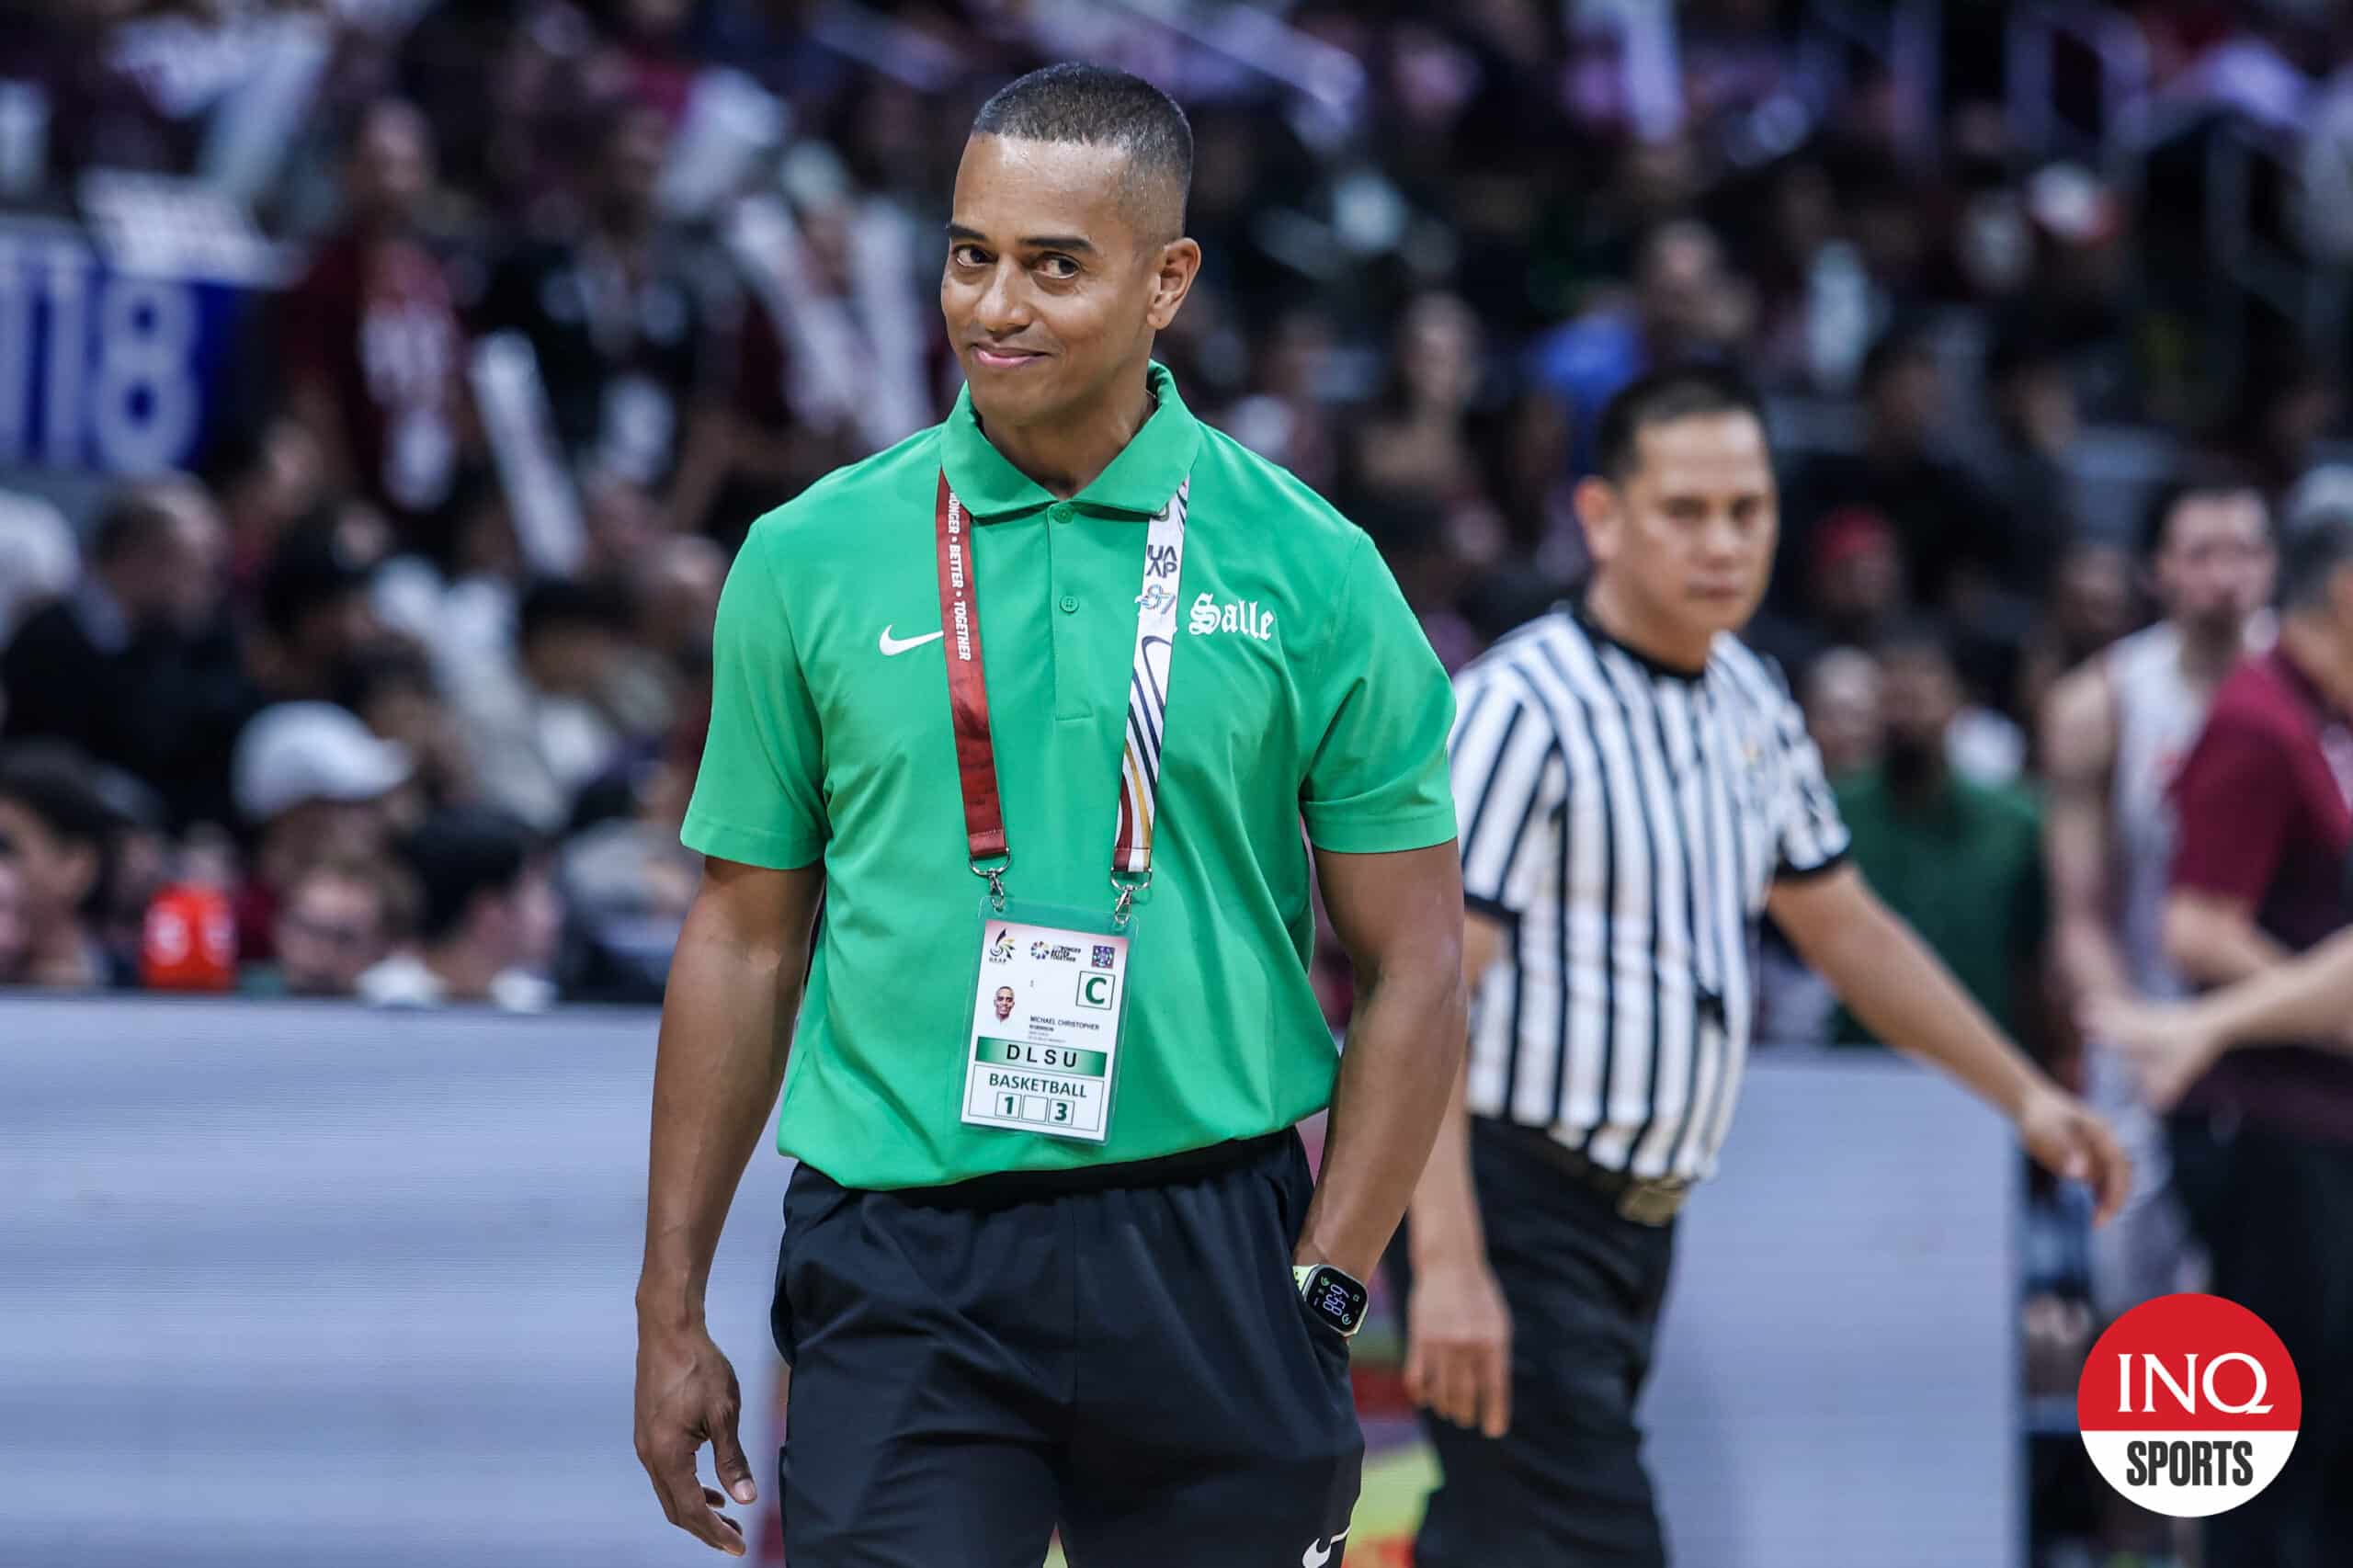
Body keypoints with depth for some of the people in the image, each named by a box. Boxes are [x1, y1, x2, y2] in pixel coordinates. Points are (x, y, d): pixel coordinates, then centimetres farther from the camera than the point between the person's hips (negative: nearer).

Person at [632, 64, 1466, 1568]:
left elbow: (1412, 965, 4)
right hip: (901, 1274, 0)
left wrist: (1317, 1294, -5)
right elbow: (744, 942, 10)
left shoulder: (1308, 570, 1)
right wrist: (671, 1310, 7)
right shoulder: (812, 559, 4)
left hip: (1210, 1256, 0)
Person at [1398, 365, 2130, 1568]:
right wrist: (1447, 1263, -27)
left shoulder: (1749, 702, 13)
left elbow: (1844, 928, 27)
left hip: (1640, 1225, 8)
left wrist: (2023, 1093, 26)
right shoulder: (1522, 706, -14)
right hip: (1514, 1209, -8)